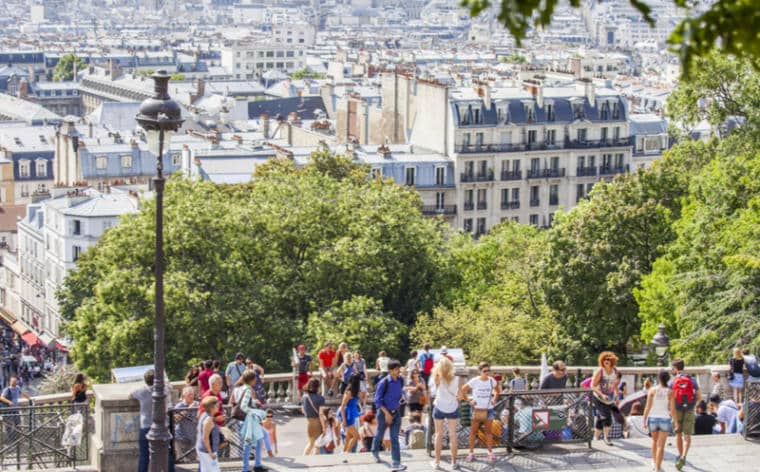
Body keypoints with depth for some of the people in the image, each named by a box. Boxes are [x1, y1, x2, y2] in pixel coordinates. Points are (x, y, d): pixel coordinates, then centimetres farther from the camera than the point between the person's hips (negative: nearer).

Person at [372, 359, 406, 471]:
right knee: (380, 434, 17)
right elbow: (377, 400, -18)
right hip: (384, 412, -3)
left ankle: (396, 463, -6)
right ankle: (375, 452, 45)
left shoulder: (400, 380, -5)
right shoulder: (384, 383, -20)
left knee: (395, 438, -1)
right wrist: (386, 413, -22)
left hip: (396, 412, 3)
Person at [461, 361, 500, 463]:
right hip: (476, 409, -2)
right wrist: (468, 401, -7)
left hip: (488, 409, 2)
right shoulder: (474, 381, -12)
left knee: (489, 431, 7)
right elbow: (463, 390, -4)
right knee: (473, 431, 3)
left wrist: (494, 399, 4)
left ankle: (490, 453, 14)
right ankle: (471, 453, 10)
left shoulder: (492, 381, -3)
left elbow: (498, 390, 16)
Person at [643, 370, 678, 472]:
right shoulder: (670, 392, -8)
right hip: (665, 419, -2)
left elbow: (648, 407, -9)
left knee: (655, 440, 27)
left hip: (653, 418, 2)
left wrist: (644, 420, 0)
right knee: (661, 445, 1)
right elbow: (672, 409, -9)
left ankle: (654, 463, 38)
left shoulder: (652, 390, -8)